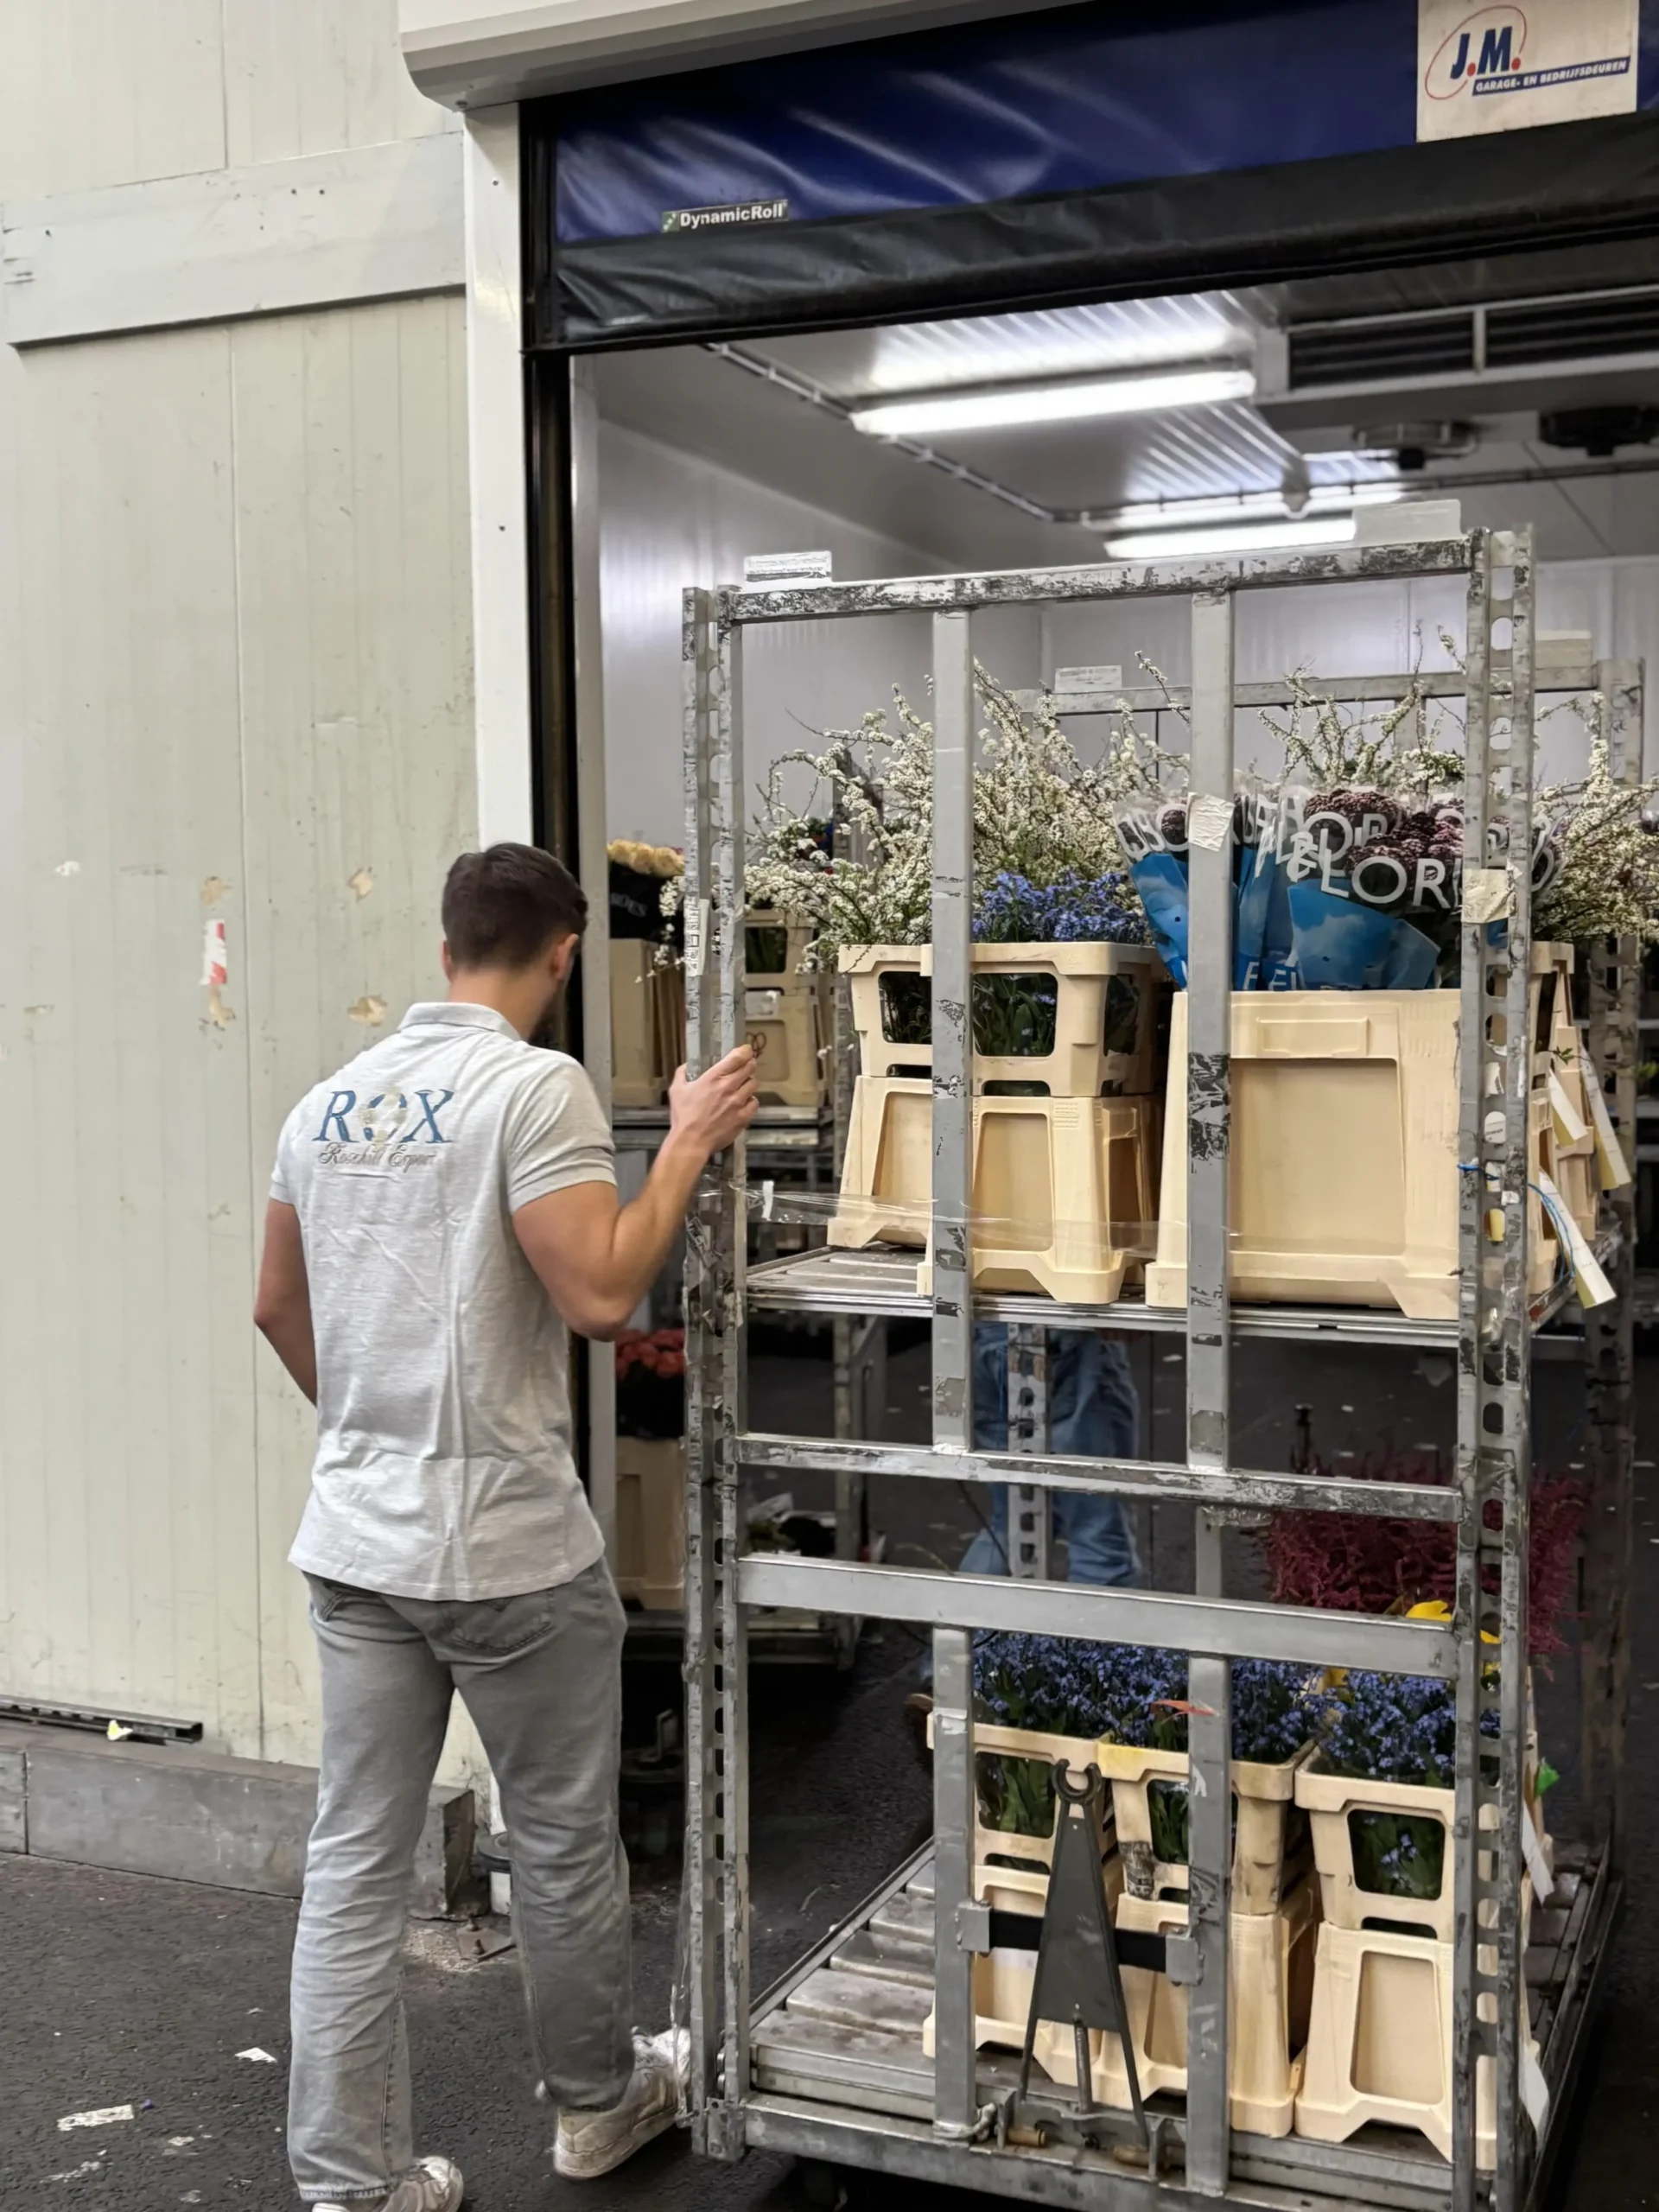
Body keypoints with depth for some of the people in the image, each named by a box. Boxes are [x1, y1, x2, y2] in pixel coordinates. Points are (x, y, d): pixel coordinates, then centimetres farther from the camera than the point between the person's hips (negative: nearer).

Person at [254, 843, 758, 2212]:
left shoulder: (328, 1101, 8)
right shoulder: (535, 1086, -14)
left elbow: (279, 1308, 16)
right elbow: (602, 1294, -21)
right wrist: (691, 1140, -11)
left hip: (355, 1539, 6)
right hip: (508, 1545, -6)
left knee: (355, 1861, 10)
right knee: (565, 1842, 14)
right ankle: (598, 2099, 33)